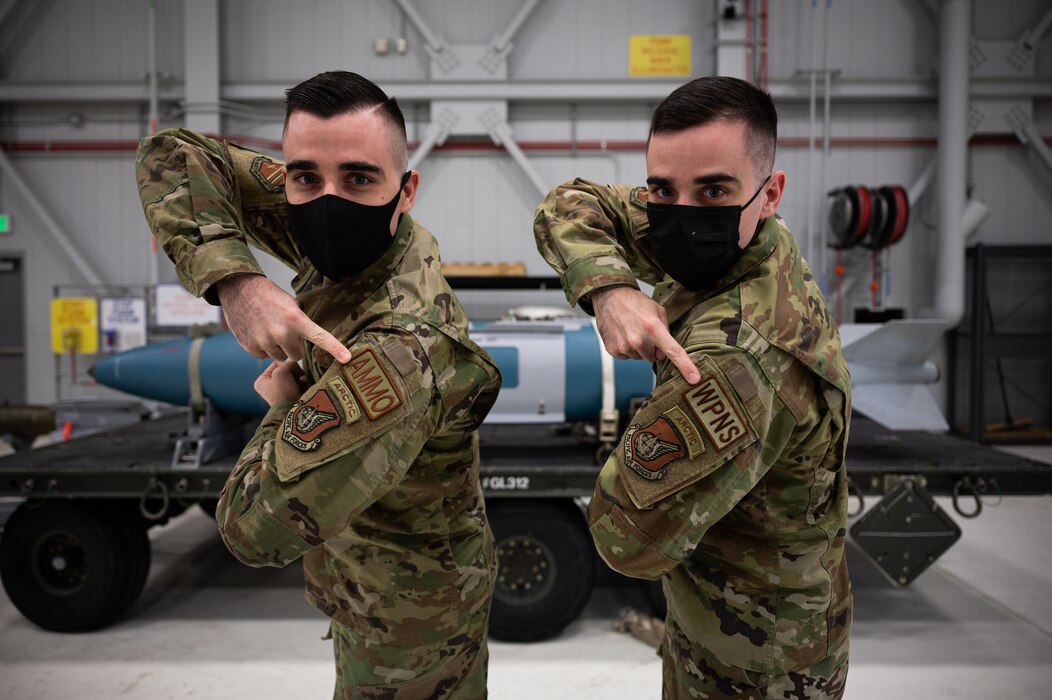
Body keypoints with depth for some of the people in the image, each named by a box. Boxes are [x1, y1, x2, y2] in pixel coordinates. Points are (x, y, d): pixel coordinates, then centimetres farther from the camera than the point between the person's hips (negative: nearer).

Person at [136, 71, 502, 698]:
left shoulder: (399, 348, -40)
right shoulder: (355, 240, -16)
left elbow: (257, 529, -38)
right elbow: (169, 158, -13)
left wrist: (284, 405, -21)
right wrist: (237, 282, -29)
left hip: (408, 619, -7)